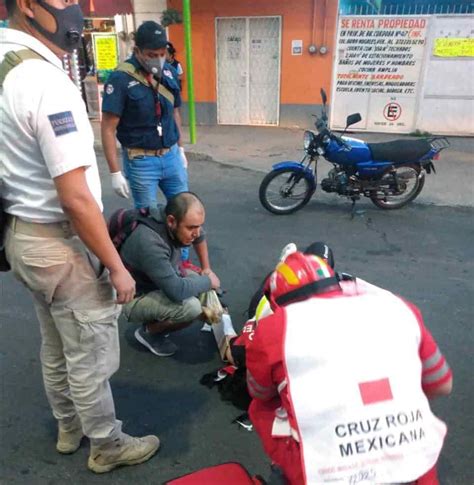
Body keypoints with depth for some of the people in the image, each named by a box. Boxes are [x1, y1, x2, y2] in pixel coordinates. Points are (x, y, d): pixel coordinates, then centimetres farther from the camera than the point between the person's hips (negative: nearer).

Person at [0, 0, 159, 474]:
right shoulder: (46, 82, -23)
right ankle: (107, 447, 31)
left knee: (56, 349, 24)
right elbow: (75, 198, -26)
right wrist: (117, 268, -17)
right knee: (91, 356, 10)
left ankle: (69, 428, 45)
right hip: (59, 243, -9)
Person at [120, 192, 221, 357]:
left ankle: (158, 321, 12)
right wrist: (208, 281, -21)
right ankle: (148, 331, -1)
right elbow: (177, 291, -38)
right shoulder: (149, 242, -37)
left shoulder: (174, 223, -13)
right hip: (136, 298, -8)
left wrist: (206, 268, 8)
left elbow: (200, 237, 12)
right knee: (191, 307, -29)